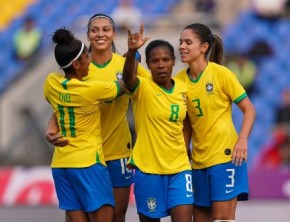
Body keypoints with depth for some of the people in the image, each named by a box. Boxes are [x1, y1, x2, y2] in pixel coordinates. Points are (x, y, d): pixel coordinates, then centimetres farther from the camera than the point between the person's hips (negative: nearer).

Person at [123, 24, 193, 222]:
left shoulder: (183, 89, 4)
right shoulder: (142, 88, -10)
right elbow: (128, 76, -33)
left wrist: (184, 152, 13)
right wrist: (132, 51, -51)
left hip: (179, 168, 3)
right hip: (148, 168, -3)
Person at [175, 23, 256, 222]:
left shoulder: (221, 73, -8)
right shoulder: (180, 79, 4)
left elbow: (249, 109, -6)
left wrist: (242, 140, -19)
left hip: (226, 156, -5)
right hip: (199, 160, 5)